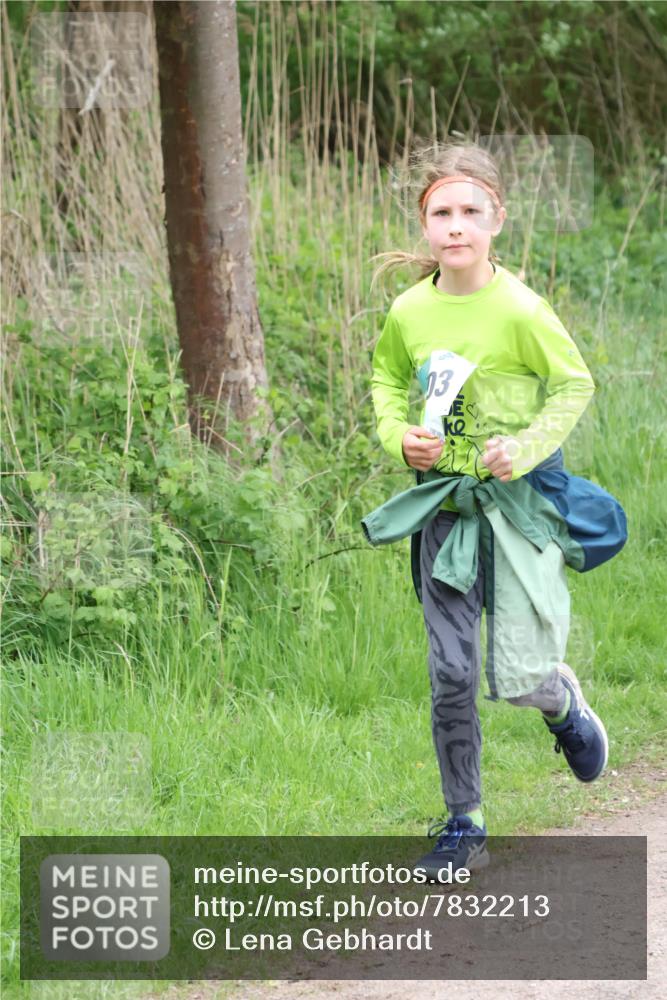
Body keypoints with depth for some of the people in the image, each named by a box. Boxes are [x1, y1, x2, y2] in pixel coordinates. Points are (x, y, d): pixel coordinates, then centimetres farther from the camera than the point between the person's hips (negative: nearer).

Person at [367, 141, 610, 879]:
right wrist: (400, 436, -4)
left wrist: (526, 447, -18)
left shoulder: (519, 310, -16)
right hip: (444, 495, 3)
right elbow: (389, 383, 15)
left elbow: (574, 386, -5)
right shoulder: (409, 313, -4)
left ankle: (562, 701, 34)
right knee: (450, 670, 1)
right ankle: (462, 827, 12)